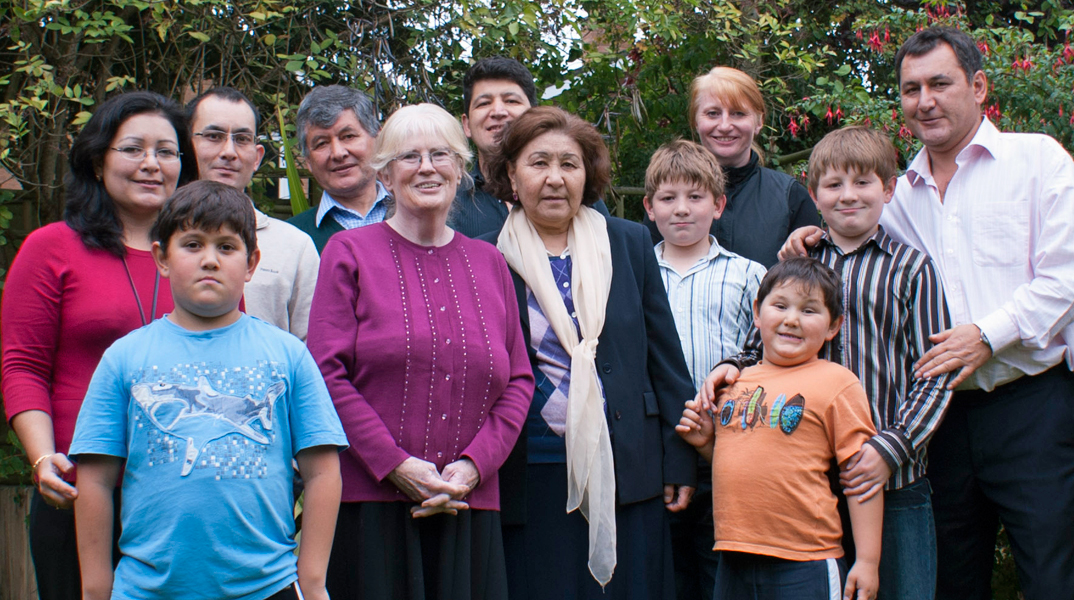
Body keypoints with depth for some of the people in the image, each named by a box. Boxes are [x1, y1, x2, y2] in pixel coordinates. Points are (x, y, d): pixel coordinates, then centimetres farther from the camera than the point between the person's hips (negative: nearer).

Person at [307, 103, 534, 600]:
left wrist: (473, 465, -4)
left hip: (469, 508, 3)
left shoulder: (488, 263, 14)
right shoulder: (349, 252, 4)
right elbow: (327, 374, -4)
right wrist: (397, 466, -12)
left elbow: (519, 380, 10)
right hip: (371, 503, -3)